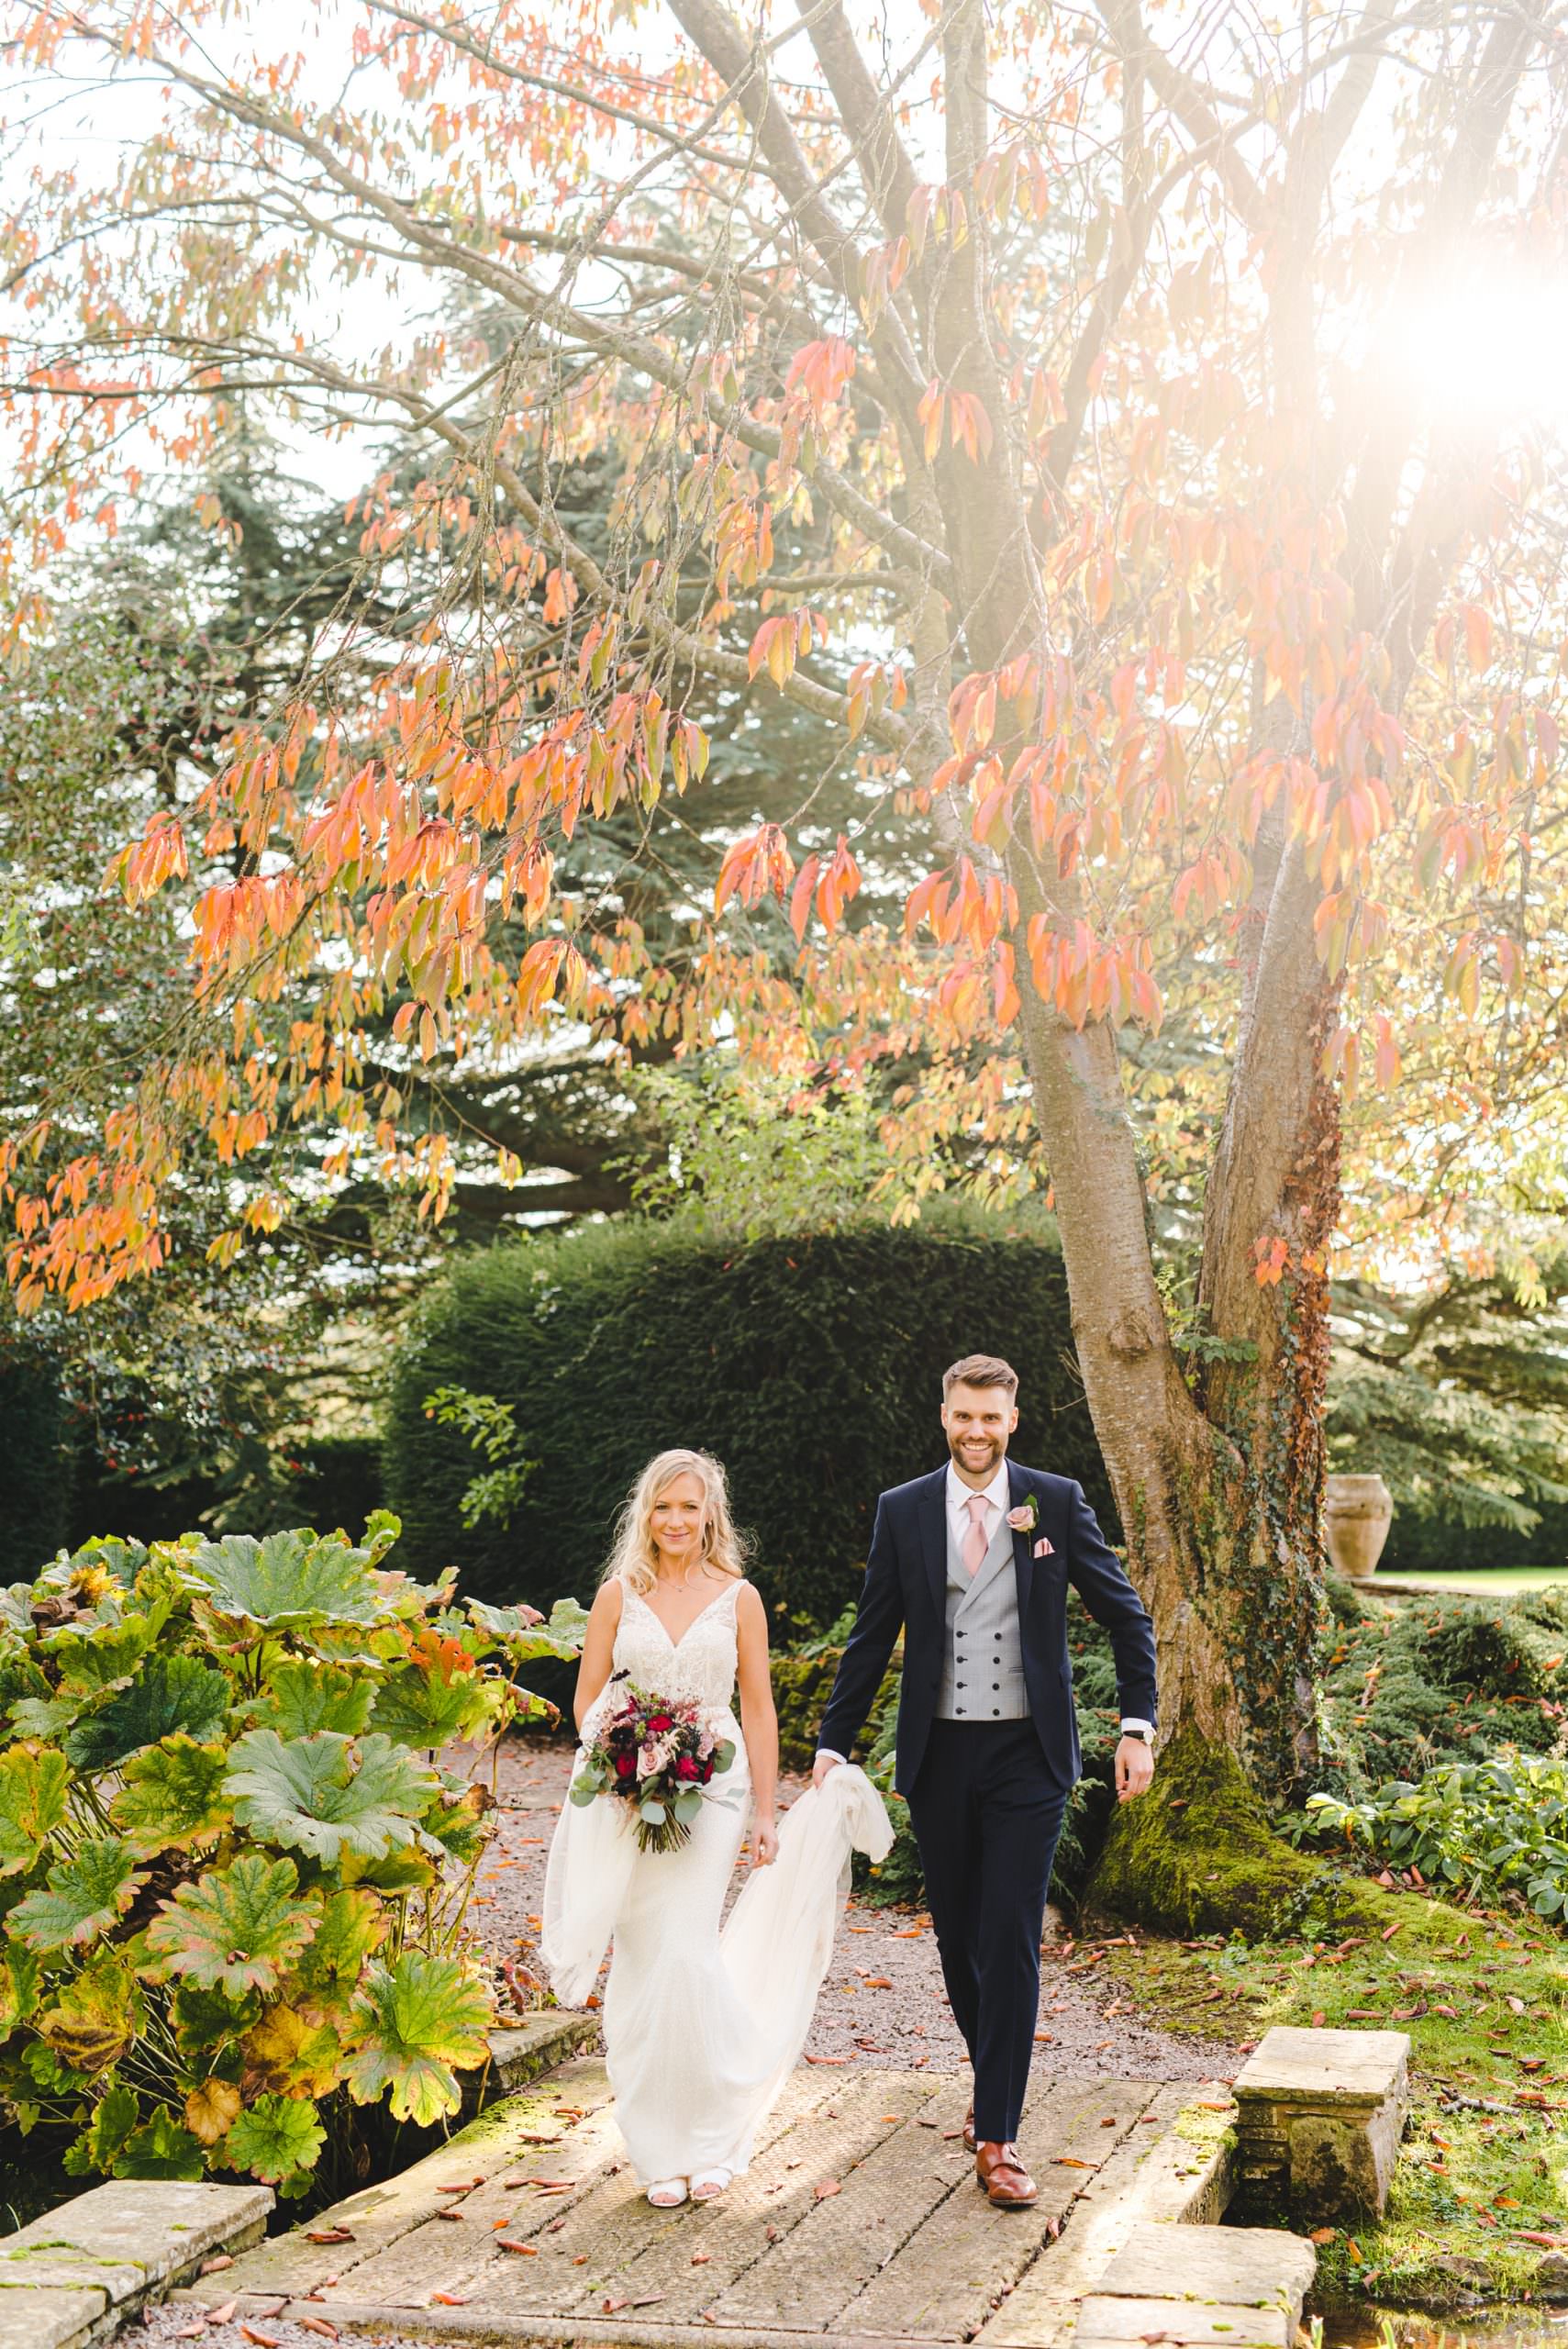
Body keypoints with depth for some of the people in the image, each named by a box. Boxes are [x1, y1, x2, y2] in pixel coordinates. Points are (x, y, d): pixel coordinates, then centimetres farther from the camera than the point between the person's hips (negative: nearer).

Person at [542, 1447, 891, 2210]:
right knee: (645, 1961, 2)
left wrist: (767, 1812, 4)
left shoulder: (739, 1598, 4)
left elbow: (758, 1709, 6)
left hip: (712, 1791, -1)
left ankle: (706, 2141, 5)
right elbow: (588, 1697, 8)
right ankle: (658, 2149, 12)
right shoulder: (619, 1594, 6)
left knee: (687, 1952, -11)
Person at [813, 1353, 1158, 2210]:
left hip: (1027, 1754, -2)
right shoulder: (902, 1510, 2)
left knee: (1010, 1940, -7)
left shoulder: (1057, 1502, -1)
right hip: (937, 1755, 2)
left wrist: (1138, 1727, -4)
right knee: (957, 1937, 11)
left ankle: (997, 2139, -3)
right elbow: (871, 1638, 7)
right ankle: (994, 2081, 34)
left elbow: (1126, 1616, 4)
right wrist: (833, 1744, 3)